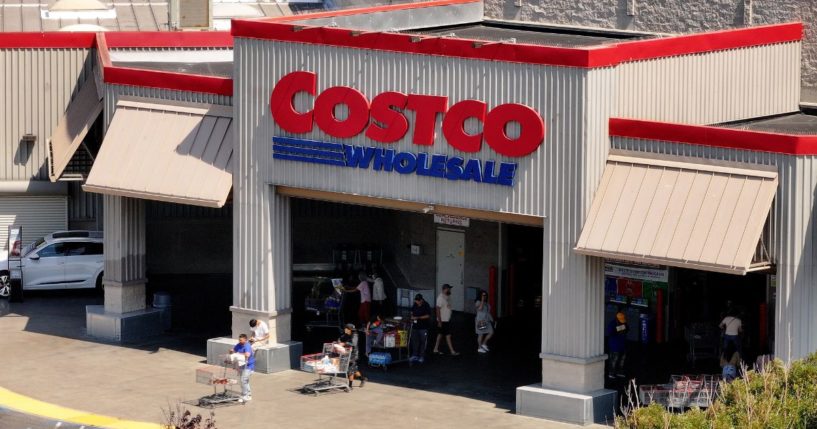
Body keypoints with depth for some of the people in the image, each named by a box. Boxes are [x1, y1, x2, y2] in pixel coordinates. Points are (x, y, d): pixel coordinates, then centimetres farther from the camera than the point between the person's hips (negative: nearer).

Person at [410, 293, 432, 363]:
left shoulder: (426, 306, -11)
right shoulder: (415, 305, 5)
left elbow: (428, 316, -14)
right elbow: (412, 312, 22)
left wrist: (418, 318, -19)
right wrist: (412, 317, 1)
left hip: (423, 327, -5)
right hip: (415, 326, 5)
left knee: (423, 341, 1)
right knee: (415, 341, 7)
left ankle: (422, 356, 9)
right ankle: (414, 355, 16)